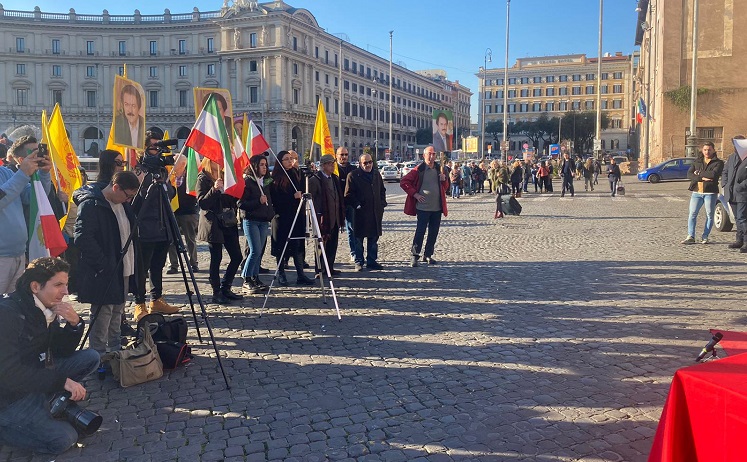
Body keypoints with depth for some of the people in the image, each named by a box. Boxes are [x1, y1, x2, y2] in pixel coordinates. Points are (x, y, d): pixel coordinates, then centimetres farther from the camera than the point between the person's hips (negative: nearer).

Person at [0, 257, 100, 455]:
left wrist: (75, 323, -15)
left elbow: (62, 352, 5)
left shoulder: (46, 310, 0)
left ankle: (40, 405, 0)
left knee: (90, 358, 0)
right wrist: (62, 381, -28)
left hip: (35, 375, 8)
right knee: (63, 439, -16)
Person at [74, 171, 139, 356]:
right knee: (103, 315, -4)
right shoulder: (91, 204, -16)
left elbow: (131, 230, 23)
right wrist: (102, 264, -21)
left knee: (117, 312, 17)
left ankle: (116, 353, 28)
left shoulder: (122, 204, 11)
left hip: (122, 270, 9)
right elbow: (82, 238, -23)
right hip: (103, 274, -9)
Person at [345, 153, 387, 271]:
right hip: (360, 214, -5)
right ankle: (358, 262, 10)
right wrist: (357, 205, -13)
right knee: (358, 239, 1)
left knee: (373, 238, 10)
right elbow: (348, 194, -7)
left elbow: (382, 191, 23)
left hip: (375, 213, 5)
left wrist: (382, 204, 11)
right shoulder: (353, 176, -5)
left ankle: (371, 261, 20)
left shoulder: (376, 175, 14)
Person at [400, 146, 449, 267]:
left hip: (437, 207, 5)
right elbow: (403, 182, -6)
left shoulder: (439, 169, 10)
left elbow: (445, 187, 18)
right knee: (420, 232, -5)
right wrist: (415, 194, -10)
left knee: (434, 233, 10)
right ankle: (414, 256, 5)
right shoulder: (418, 170, -6)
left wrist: (444, 180, -4)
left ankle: (428, 255, 22)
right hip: (423, 207, -5)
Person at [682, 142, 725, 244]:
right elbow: (689, 175, 0)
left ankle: (705, 237, 9)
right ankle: (690, 237, -2)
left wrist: (699, 173, -6)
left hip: (710, 192, -3)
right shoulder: (697, 162, 14)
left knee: (709, 215, 2)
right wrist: (702, 178, -15)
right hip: (696, 192, 3)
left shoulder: (718, 162, 3)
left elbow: (714, 174, -17)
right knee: (692, 214, -3)